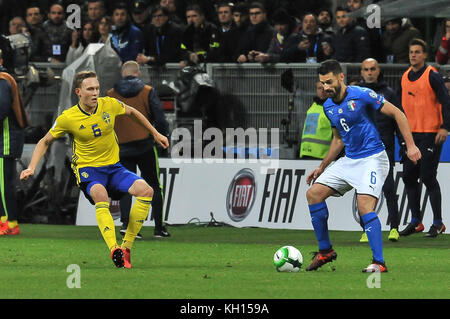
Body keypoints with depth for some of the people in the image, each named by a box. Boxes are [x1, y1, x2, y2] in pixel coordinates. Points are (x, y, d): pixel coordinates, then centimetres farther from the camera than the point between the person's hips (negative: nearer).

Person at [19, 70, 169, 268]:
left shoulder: (110, 105, -3)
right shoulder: (67, 118, -9)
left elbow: (132, 113, 19)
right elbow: (45, 141, 7)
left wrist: (155, 134, 24)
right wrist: (31, 168, -5)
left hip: (113, 167, 4)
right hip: (87, 170, -4)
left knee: (146, 190, -23)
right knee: (101, 194, -39)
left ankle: (126, 247, -16)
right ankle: (114, 250, -50)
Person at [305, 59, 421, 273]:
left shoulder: (361, 95, -14)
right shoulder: (328, 106, 8)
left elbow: (396, 113, -9)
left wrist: (410, 145, -15)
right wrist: (322, 167, 21)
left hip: (372, 158, -8)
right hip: (349, 160, 8)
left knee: (364, 206, -24)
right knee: (313, 193, -1)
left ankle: (379, 262, -20)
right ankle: (325, 251, 10)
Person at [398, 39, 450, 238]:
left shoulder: (432, 76, -8)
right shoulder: (405, 77, 12)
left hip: (431, 134, -7)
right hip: (412, 134, 7)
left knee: (428, 177, -9)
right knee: (409, 177, 5)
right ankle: (415, 222, 14)